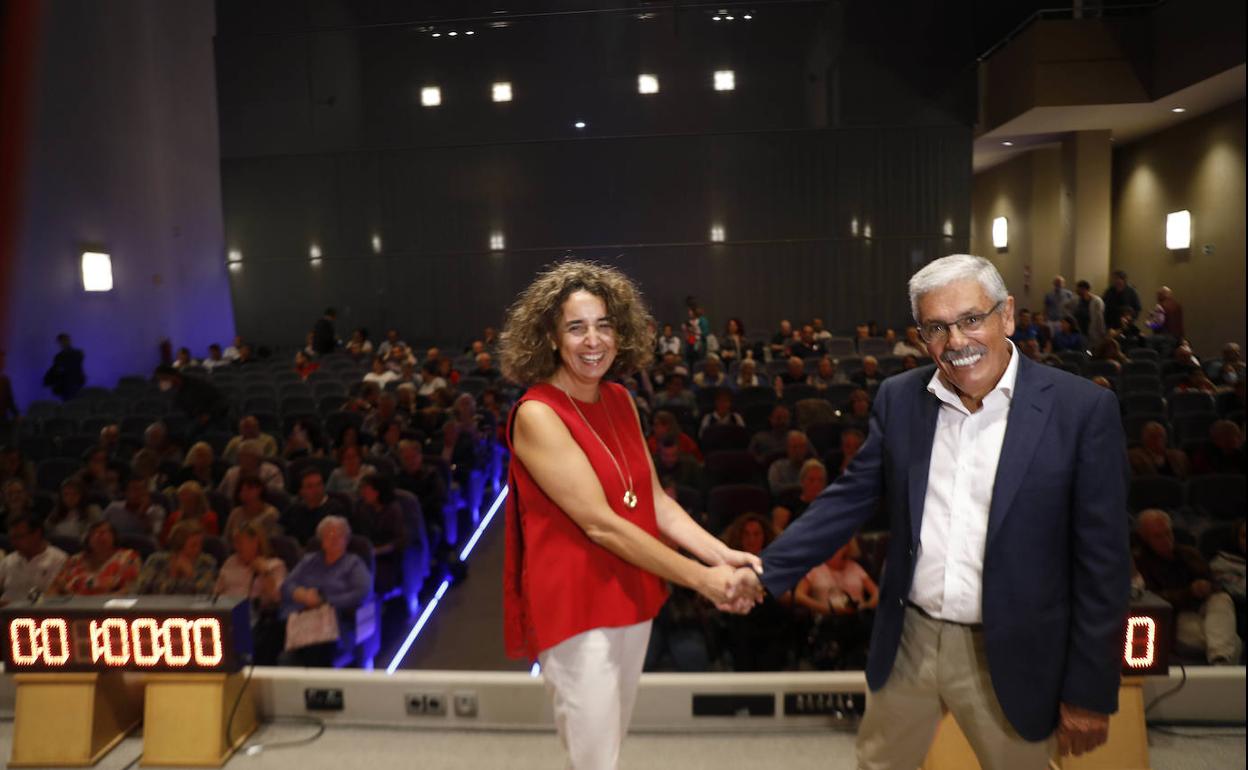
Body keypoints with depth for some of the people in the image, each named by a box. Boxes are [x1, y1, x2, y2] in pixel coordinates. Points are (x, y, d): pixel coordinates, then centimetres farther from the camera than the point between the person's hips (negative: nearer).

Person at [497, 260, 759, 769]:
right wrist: (699, 579, -20)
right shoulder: (537, 415, -18)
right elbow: (600, 524, -22)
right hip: (575, 607, -7)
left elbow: (654, 501, 3)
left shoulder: (619, 400, 4)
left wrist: (722, 554, -12)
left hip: (632, 597, 7)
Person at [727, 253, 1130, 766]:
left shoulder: (1082, 409, -12)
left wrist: (1090, 691, -7)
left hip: (1009, 660, -3)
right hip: (907, 642, 3)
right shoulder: (899, 398, -2)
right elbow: (851, 497, 3)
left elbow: (1102, 561, -10)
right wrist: (768, 569, -4)